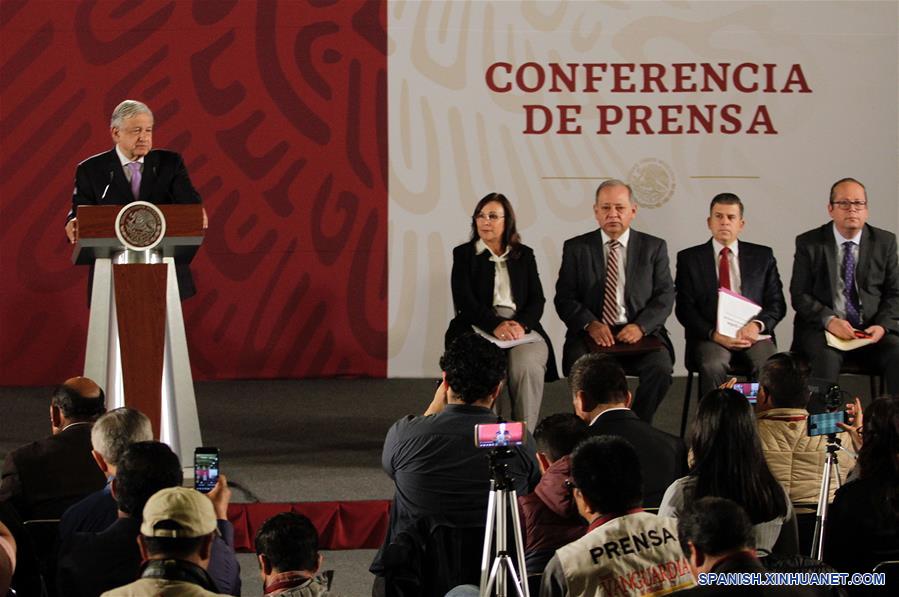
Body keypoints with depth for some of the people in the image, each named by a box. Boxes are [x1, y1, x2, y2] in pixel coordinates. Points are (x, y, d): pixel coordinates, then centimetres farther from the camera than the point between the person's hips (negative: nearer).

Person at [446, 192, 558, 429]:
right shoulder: (464, 254, 11)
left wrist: (521, 324, -14)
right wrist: (495, 325, -19)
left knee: (528, 364, -33)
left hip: (521, 328, 1)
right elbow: (465, 301, -2)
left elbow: (537, 300, 9)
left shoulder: (524, 255, 18)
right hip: (478, 329, -1)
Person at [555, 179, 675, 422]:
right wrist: (590, 324, -15)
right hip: (592, 334, 0)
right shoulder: (575, 248, 10)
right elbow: (564, 298, 4)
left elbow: (664, 297, 5)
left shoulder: (654, 248, 11)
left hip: (640, 333, 0)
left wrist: (641, 326, -14)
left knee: (660, 368, -30)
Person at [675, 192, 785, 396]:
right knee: (713, 366, -34)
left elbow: (777, 303, 10)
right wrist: (715, 334, -14)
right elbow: (684, 308, 3)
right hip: (710, 336, -1)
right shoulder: (689, 259, 11)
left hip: (752, 334, 1)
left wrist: (757, 325, -12)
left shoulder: (763, 256, 15)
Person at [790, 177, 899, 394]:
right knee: (827, 359, -35)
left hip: (872, 329, 2)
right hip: (822, 327, -2)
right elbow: (799, 295, 1)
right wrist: (829, 320, -16)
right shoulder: (809, 244, 5)